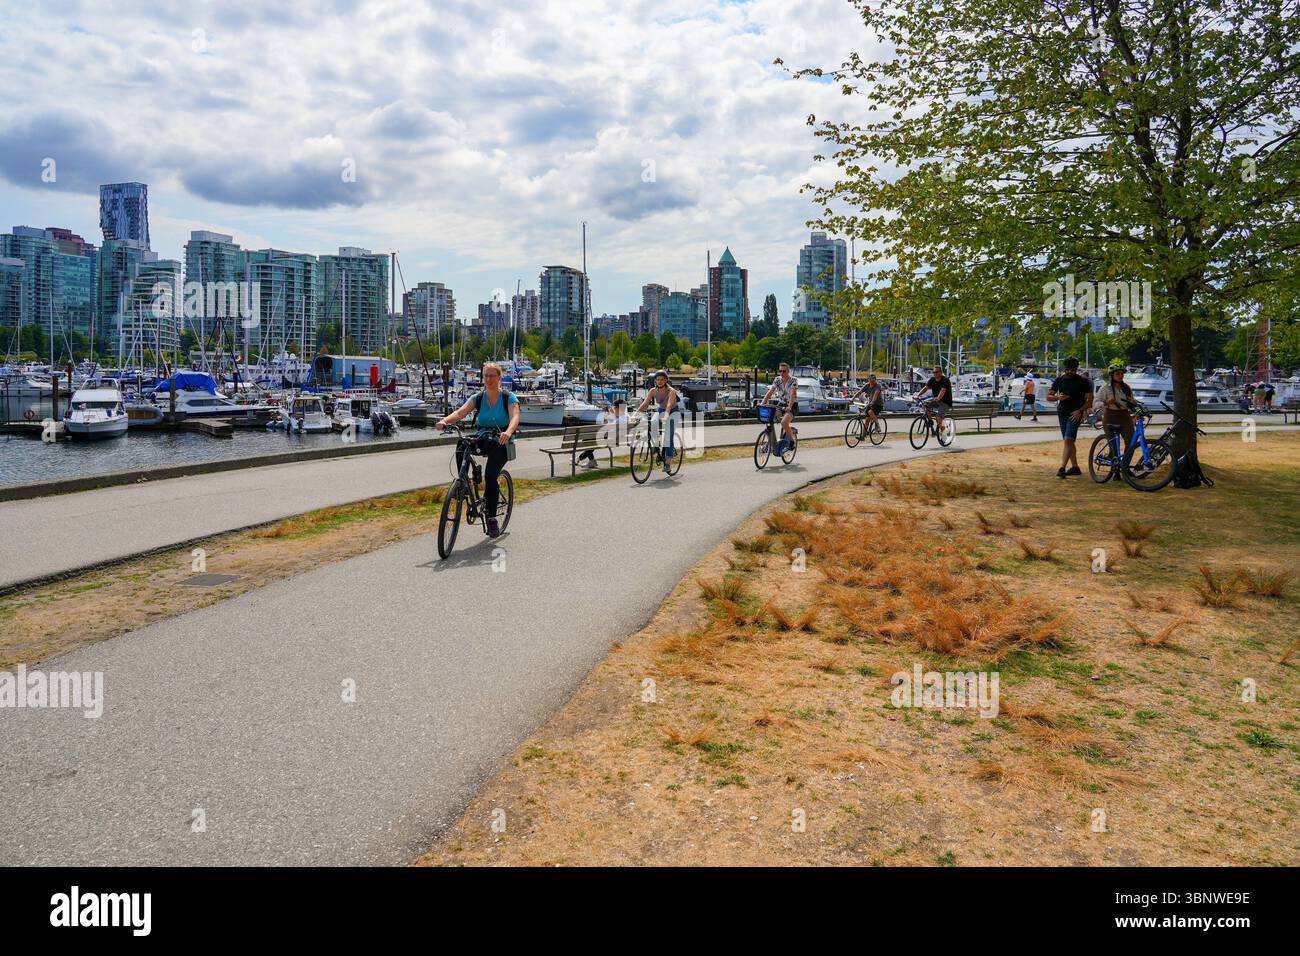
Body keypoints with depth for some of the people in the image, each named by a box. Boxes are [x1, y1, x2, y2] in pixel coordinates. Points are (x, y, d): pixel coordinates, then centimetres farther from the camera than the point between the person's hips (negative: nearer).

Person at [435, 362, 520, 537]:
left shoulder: (508, 398, -6)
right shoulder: (478, 398, 3)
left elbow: (515, 417, -24)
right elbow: (460, 412, -13)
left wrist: (508, 432, -47)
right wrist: (445, 421, -35)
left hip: (500, 443, -3)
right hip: (482, 440, 3)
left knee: (490, 475, -23)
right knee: (461, 446, -30)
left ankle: (492, 519, -9)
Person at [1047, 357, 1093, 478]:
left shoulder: (1083, 381, -1)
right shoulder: (1060, 379, 7)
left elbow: (1089, 399, -1)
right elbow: (1049, 396, 7)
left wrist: (1080, 410, -15)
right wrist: (1058, 397, -15)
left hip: (1075, 414, -5)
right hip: (1062, 413, 5)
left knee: (1068, 440, -16)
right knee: (1068, 441, 11)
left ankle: (1062, 468, -23)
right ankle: (1075, 467, 22)